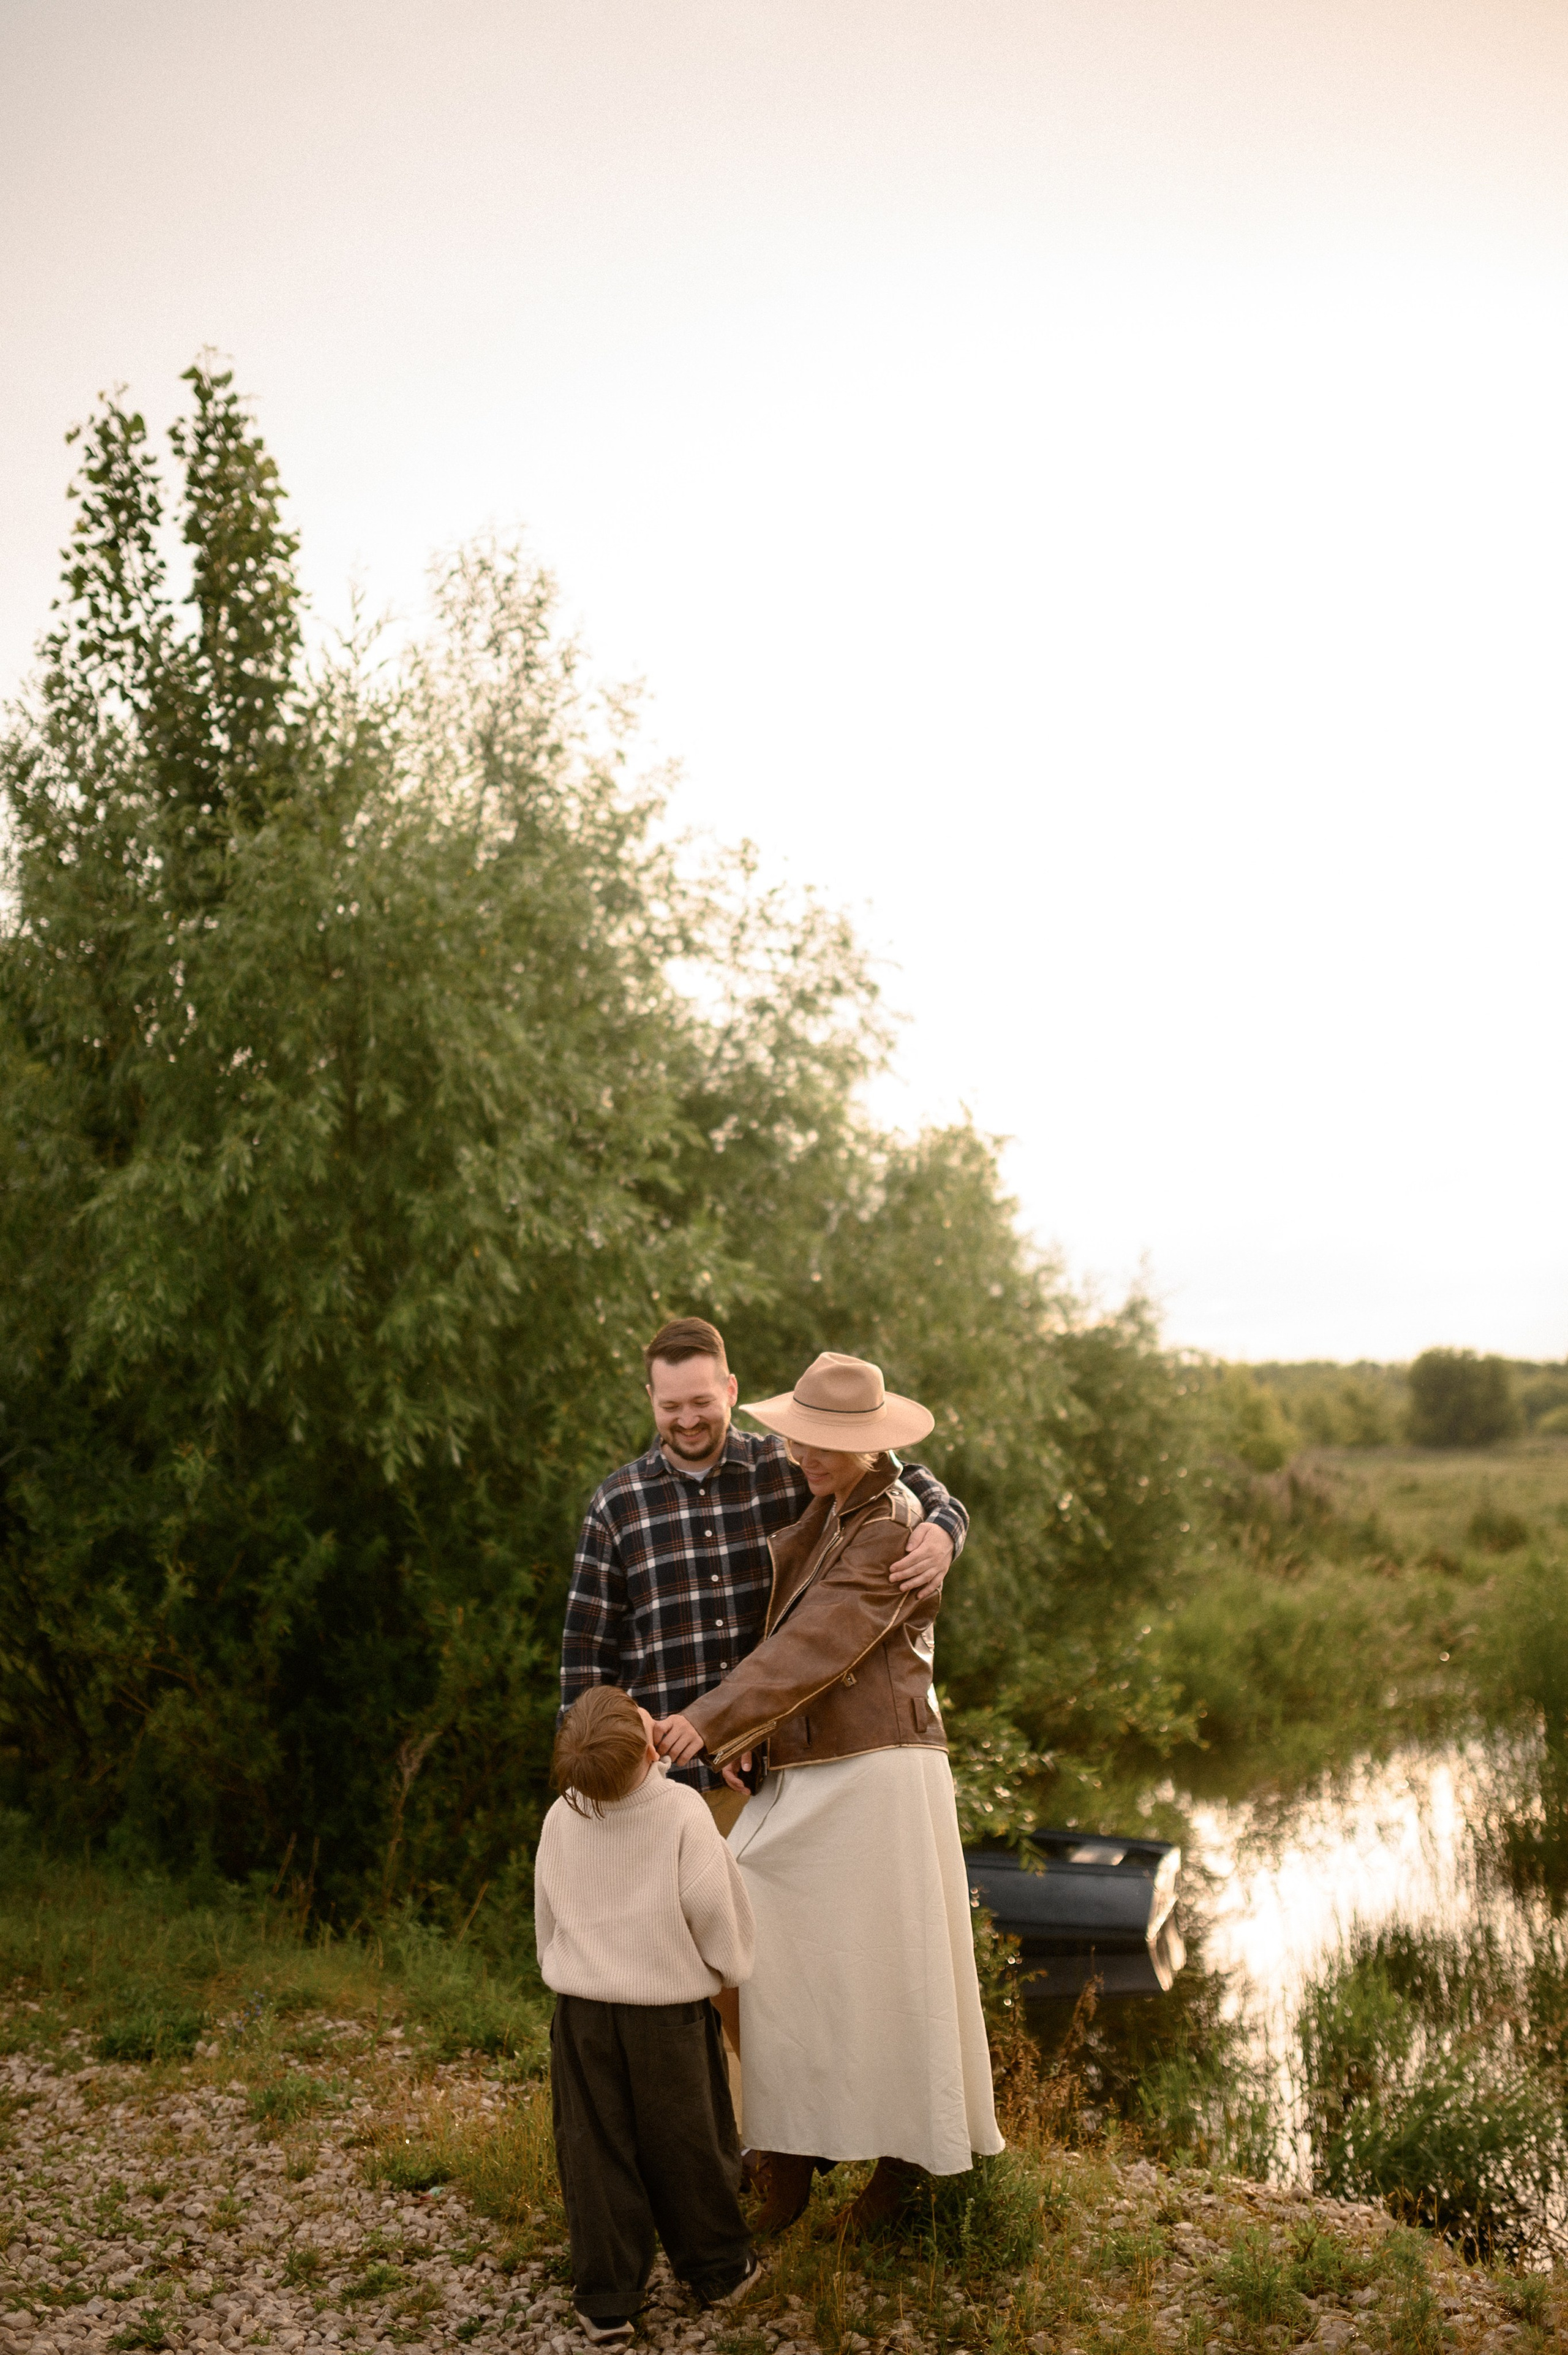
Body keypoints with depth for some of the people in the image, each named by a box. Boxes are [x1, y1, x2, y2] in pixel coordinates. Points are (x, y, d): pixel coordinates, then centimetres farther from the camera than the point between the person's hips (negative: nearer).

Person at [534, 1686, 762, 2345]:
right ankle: (718, 2271, 30)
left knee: (596, 2154, 10)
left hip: (582, 2014, 3)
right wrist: (729, 1966, 7)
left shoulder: (561, 1819, -5)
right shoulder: (684, 1813, -18)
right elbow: (713, 1910, -13)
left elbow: (546, 1919, 7)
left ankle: (605, 2302, 17)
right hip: (670, 2010, -2)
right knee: (688, 2148, 14)